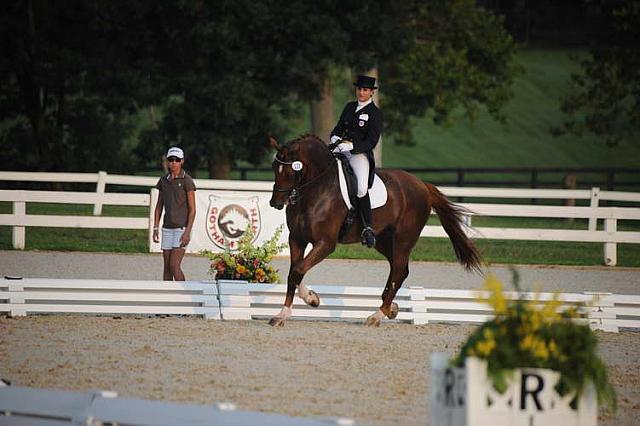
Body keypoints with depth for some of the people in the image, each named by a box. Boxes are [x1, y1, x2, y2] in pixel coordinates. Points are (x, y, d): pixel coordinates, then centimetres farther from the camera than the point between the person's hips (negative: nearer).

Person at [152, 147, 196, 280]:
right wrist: (155, 228, 8)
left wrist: (187, 232, -15)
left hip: (182, 228, -6)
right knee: (167, 267, 5)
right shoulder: (164, 181, 10)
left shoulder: (187, 181, -7)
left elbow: (192, 209, -8)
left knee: (174, 265, -14)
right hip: (167, 228, 6)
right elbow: (159, 206, 16)